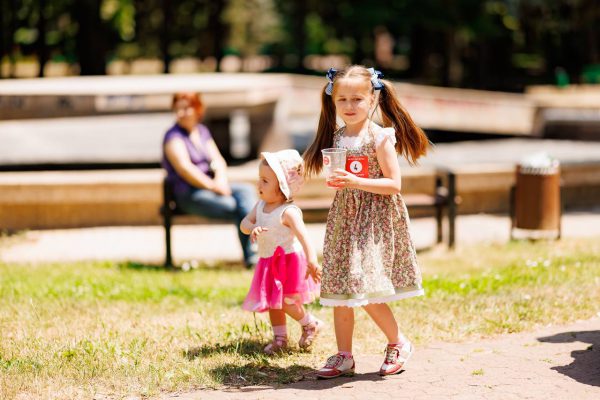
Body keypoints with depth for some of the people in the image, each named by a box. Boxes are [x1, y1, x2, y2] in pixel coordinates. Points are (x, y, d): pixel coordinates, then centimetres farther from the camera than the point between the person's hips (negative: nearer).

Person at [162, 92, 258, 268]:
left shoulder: (203, 131, 18)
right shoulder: (173, 136, -5)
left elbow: (218, 160, 13)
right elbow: (184, 168, -15)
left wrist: (220, 179, -9)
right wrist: (212, 186, -18)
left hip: (210, 186, 7)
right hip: (188, 194, -7)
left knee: (247, 190, -20)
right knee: (234, 206, -27)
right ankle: (251, 255, -22)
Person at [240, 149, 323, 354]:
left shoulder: (288, 212, -24)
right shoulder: (261, 205, 0)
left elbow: (303, 236, -33)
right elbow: (244, 223, 1)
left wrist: (312, 261, -45)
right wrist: (252, 228, -24)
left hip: (289, 261, -8)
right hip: (268, 262, 8)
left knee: (286, 302, -8)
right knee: (272, 302, 13)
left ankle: (311, 324, 18)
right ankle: (280, 338, 26)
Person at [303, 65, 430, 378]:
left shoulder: (380, 137, -10)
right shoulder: (336, 137, 8)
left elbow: (394, 184, -15)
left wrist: (357, 182, -23)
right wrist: (337, 181, 0)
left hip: (374, 220, -6)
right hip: (344, 218, 6)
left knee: (366, 289, -11)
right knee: (340, 291, 6)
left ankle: (398, 343, 11)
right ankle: (344, 356, 15)